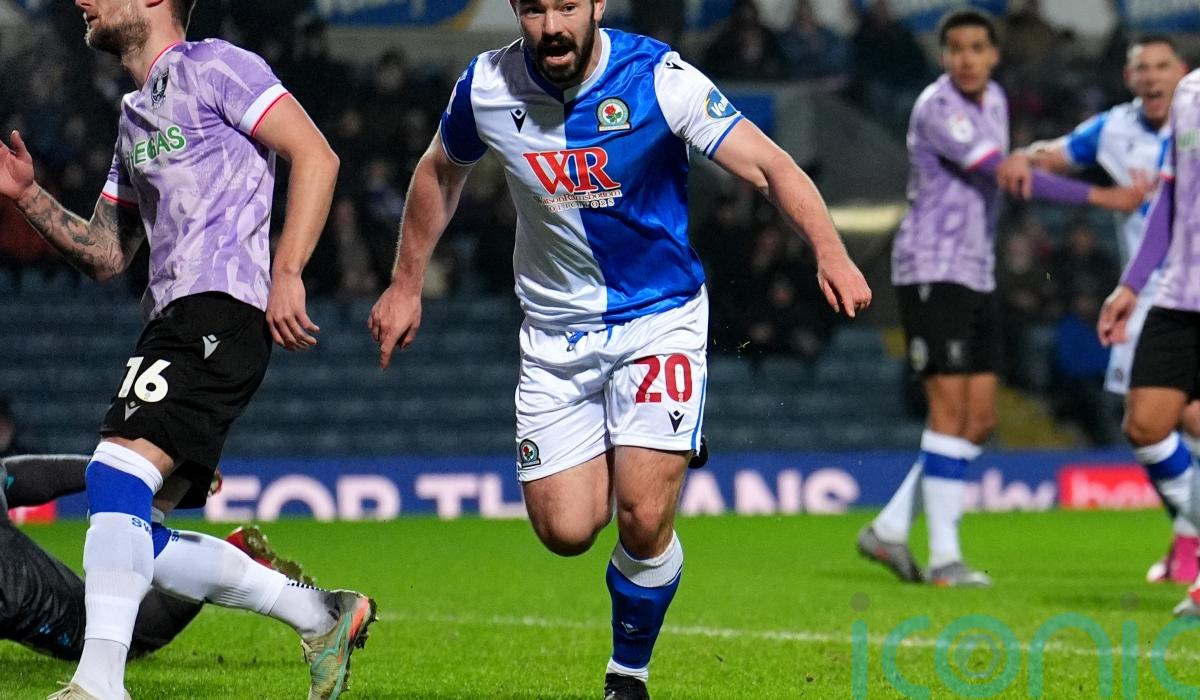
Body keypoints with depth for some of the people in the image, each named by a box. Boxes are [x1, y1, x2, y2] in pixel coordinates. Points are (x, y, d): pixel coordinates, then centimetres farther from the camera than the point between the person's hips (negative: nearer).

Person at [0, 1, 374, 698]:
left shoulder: (211, 66, 0)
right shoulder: (136, 116, 26)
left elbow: (316, 155, -9)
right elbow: (105, 254, 27)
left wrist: (286, 272, -18)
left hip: (219, 311, -10)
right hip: (172, 323, 10)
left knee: (117, 473, -25)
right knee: (137, 543, 5)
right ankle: (321, 615, 16)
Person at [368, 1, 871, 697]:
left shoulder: (659, 79, -18)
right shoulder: (486, 87, -8)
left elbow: (772, 165, -19)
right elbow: (441, 172, 13)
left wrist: (831, 252, -35)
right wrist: (406, 284, 18)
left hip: (661, 316, -3)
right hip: (556, 333, 3)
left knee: (643, 520, -16)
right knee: (566, 531, -4)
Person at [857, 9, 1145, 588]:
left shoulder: (993, 100, 12)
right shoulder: (938, 108, -16)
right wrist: (1098, 197, -26)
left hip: (976, 276, 8)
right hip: (931, 273, -8)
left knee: (979, 419, 5)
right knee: (950, 407, -12)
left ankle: (889, 530, 13)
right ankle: (944, 558, -9)